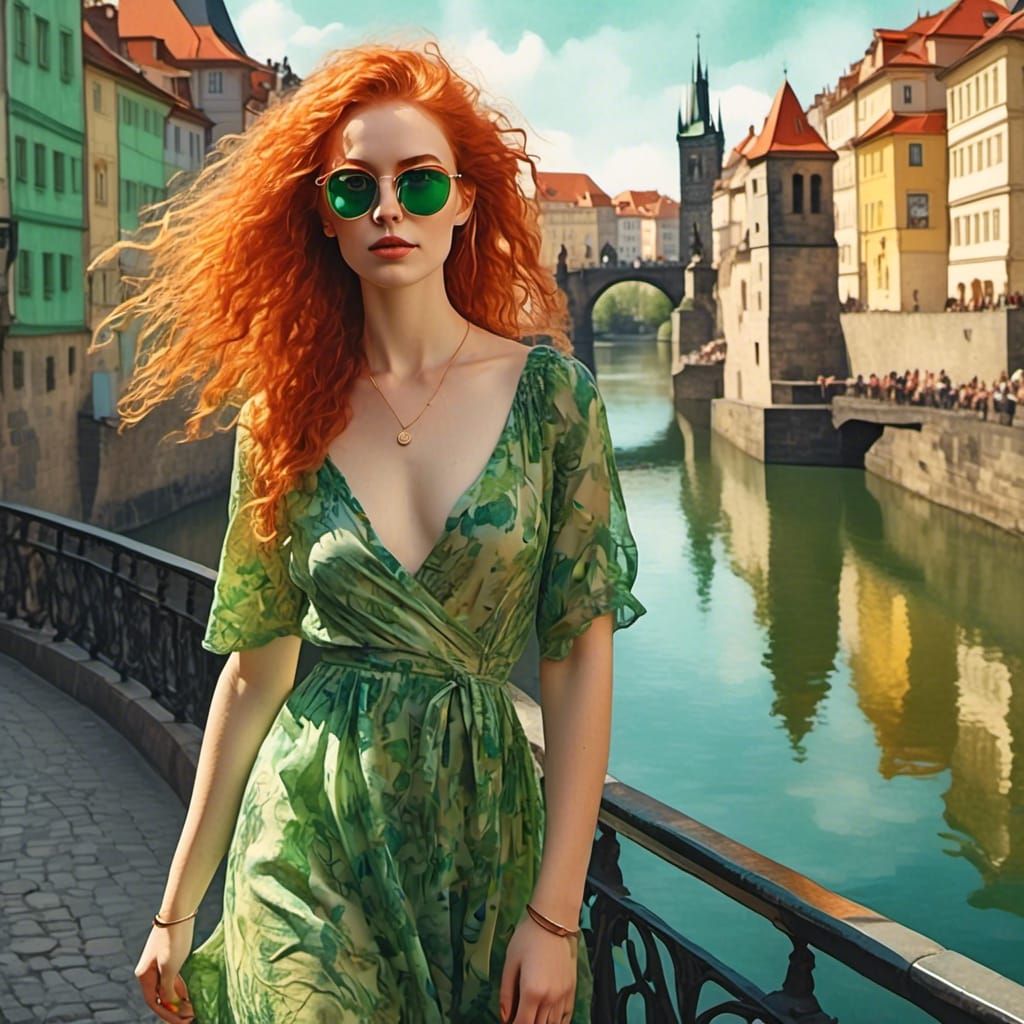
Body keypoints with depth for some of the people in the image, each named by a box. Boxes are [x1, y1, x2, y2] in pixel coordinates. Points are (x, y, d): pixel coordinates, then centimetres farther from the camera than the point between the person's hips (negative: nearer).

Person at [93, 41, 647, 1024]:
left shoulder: (546, 389, -6)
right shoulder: (284, 415, -1)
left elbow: (580, 658, -7)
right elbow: (254, 671, 3)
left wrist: (557, 913, -11)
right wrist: (177, 908, 4)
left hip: (485, 828, 0)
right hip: (310, 843, 0)